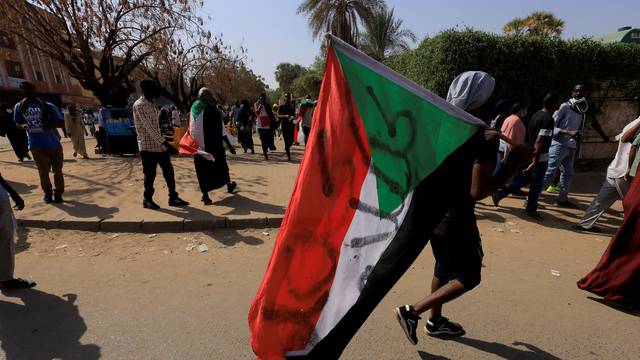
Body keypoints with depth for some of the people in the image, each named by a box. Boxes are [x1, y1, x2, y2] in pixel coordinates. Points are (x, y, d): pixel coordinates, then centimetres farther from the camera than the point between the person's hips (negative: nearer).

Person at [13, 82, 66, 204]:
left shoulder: (47, 106, -2)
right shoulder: (19, 106, 5)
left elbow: (62, 123, -4)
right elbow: (17, 123, 15)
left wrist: (51, 124, -25)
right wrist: (23, 126, -9)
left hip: (54, 143, -1)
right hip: (36, 145, 1)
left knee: (57, 171, 4)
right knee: (43, 171, -1)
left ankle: (58, 194, 17)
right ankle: (48, 193, 19)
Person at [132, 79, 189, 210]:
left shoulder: (152, 104, 13)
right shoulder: (139, 105, -14)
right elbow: (148, 127, -24)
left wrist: (164, 143, 21)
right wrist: (165, 142, -31)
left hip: (159, 145, 8)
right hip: (147, 146, -8)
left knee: (169, 171, 8)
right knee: (150, 175, 1)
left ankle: (173, 197, 17)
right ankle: (147, 200, 17)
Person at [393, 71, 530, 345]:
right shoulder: (484, 139, -21)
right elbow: (478, 192, -24)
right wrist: (515, 161, -16)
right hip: (456, 219, -8)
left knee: (443, 269, 25)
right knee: (468, 277, 14)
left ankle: (435, 321, 43)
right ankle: (412, 311, 9)